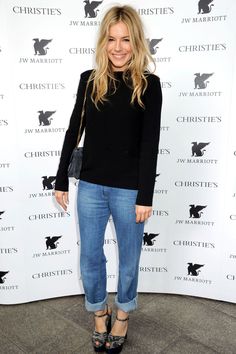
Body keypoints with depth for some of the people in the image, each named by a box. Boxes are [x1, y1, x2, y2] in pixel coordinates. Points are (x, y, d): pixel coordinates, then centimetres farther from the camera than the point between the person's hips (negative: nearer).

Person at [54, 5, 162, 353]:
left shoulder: (149, 84, -4)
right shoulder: (89, 80, 3)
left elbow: (150, 144, -8)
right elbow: (73, 132, 6)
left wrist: (145, 196, -10)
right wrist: (61, 180, 7)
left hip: (129, 189, -2)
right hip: (90, 186, 3)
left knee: (129, 258, 15)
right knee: (90, 258, 13)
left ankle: (122, 315, 41)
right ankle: (100, 313, 40)